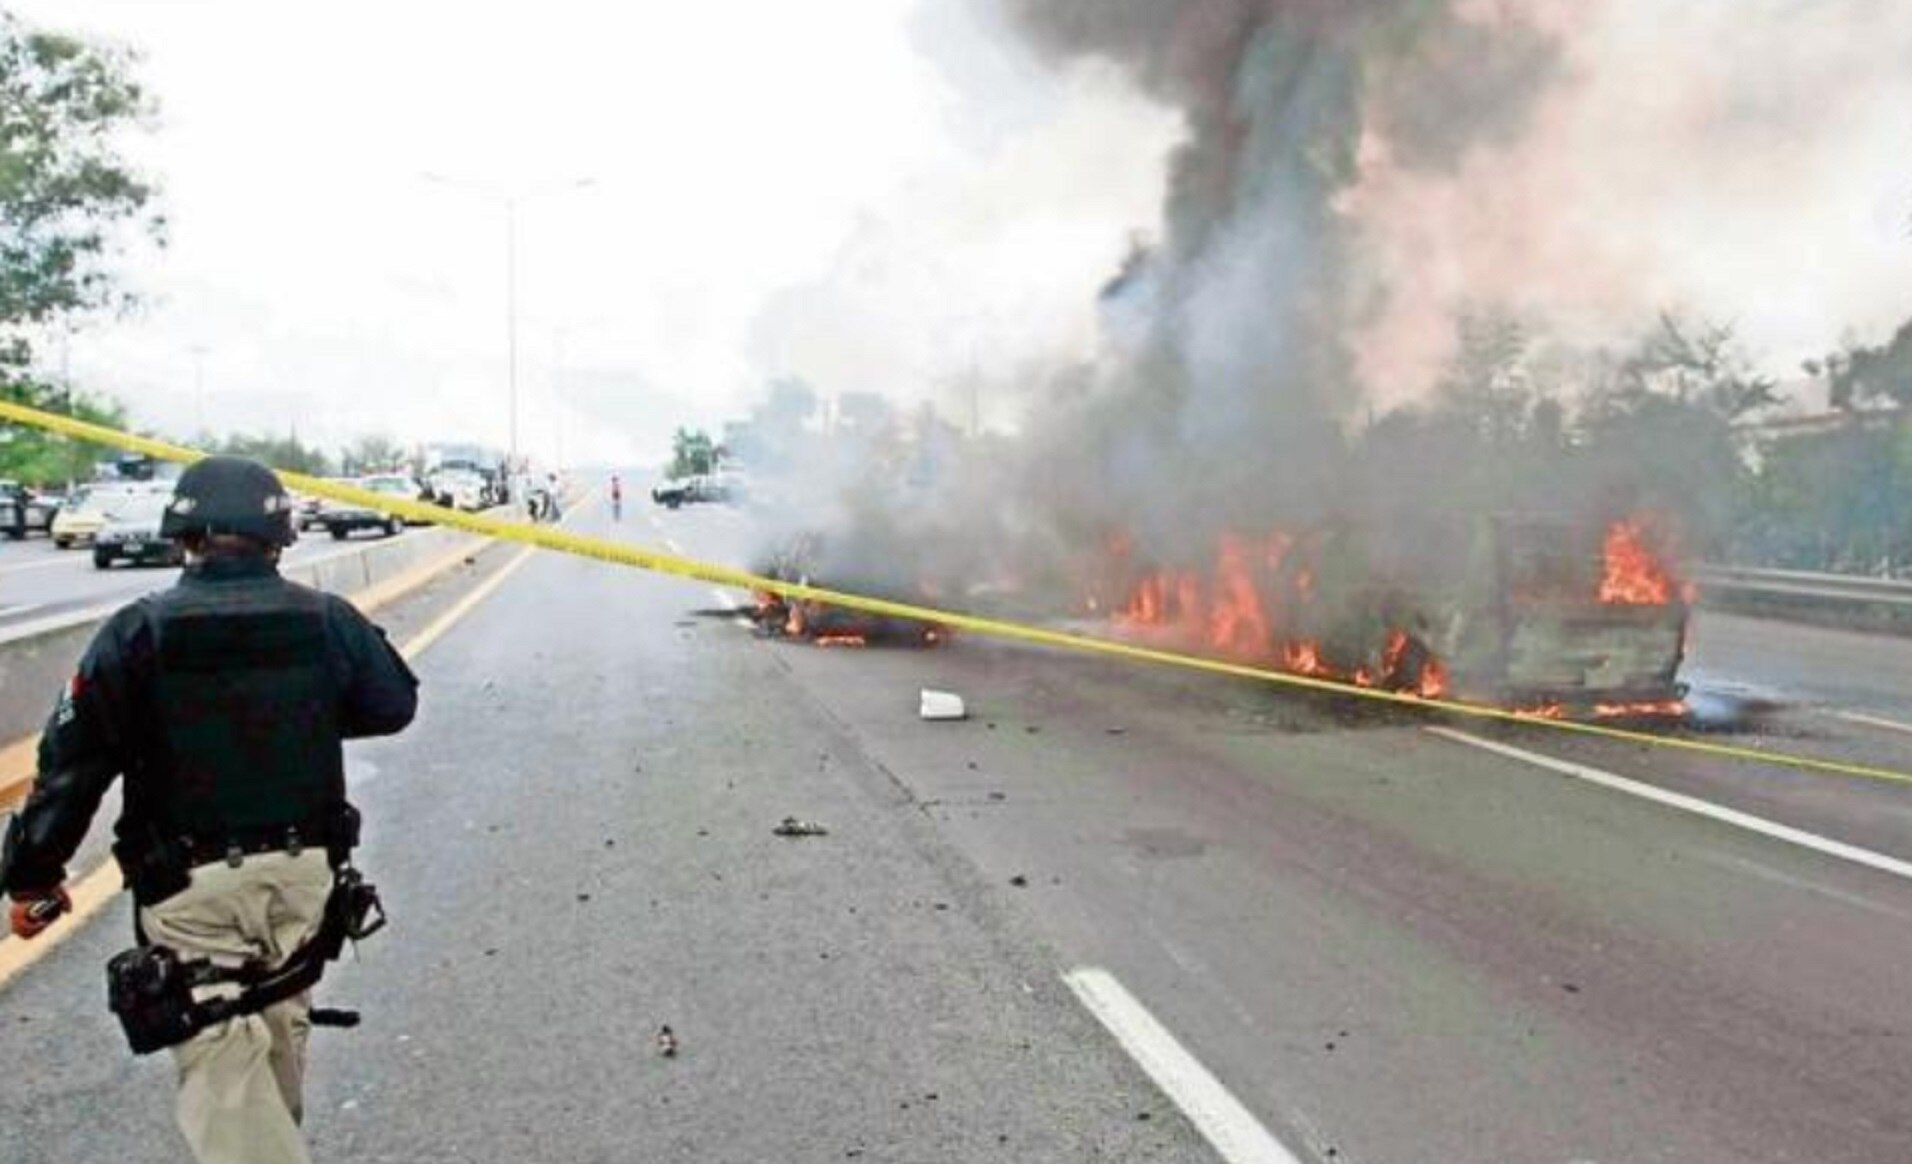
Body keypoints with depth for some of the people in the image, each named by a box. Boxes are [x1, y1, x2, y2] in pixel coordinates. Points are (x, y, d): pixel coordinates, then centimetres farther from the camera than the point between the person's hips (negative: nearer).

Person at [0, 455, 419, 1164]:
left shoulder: (136, 635, -9)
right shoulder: (329, 622, -4)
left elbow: (72, 763, -7)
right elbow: (396, 704, 10)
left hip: (189, 889, -3)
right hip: (303, 871, 4)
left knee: (221, 1066, -1)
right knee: (282, 1029, 24)